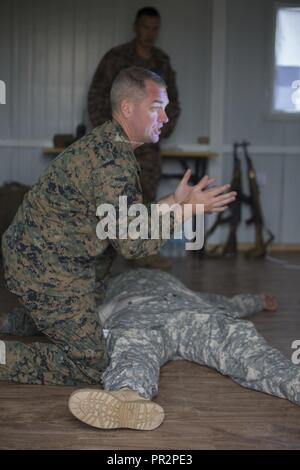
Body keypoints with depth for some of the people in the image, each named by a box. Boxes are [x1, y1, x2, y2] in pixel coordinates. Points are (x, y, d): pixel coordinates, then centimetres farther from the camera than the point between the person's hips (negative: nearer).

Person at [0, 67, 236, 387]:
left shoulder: (105, 142, 8)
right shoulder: (113, 163, -25)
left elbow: (121, 219, 13)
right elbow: (132, 244, -23)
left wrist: (171, 203, 9)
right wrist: (184, 207, -17)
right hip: (48, 273, -10)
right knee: (91, 365, -4)